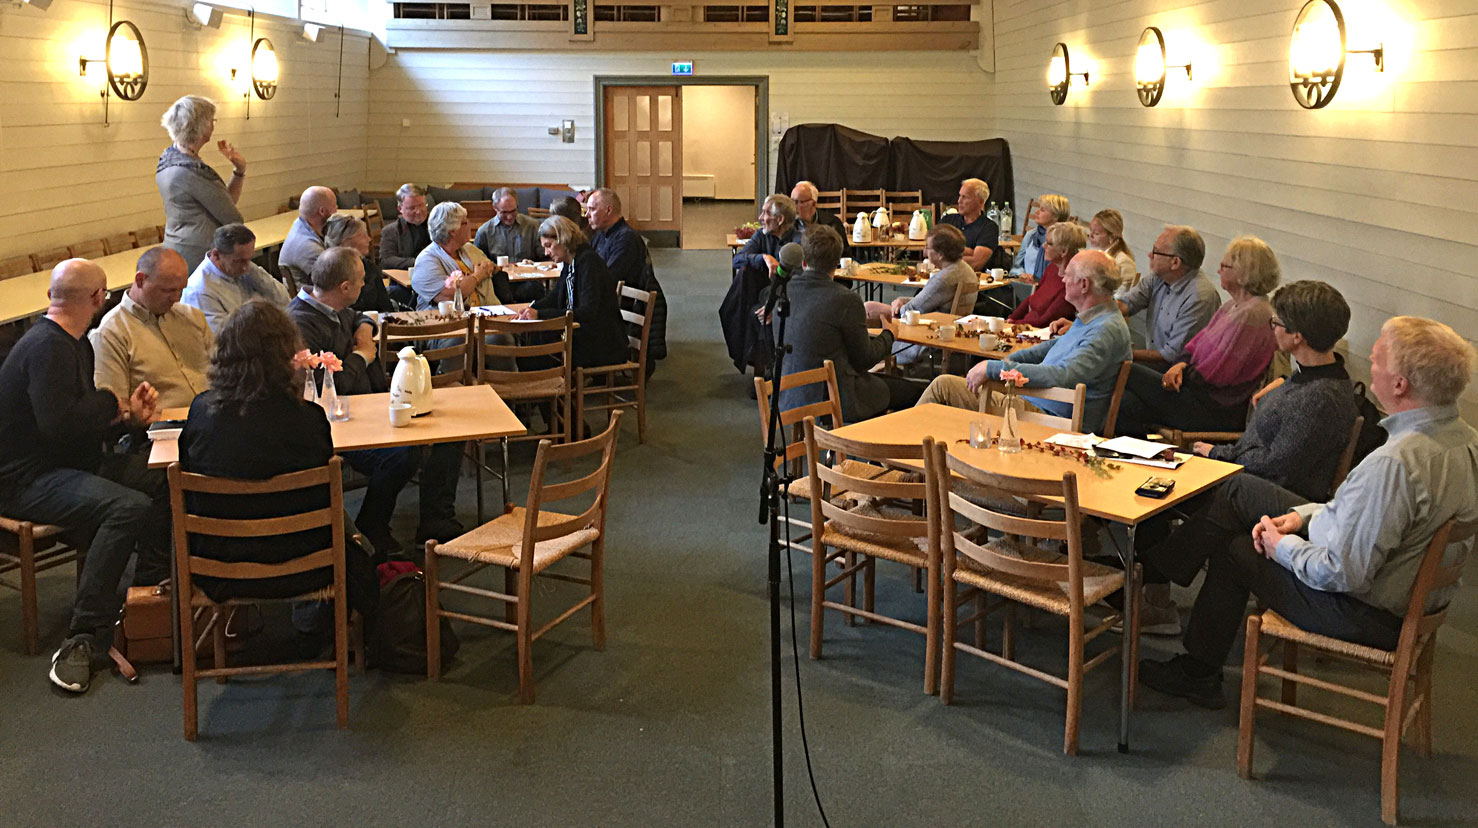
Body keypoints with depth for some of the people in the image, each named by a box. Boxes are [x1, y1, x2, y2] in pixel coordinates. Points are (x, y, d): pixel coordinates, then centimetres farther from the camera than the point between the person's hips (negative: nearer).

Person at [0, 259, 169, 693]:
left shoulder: (74, 345, 16)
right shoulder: (48, 347, -18)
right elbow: (59, 423, -29)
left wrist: (127, 417, 3)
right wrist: (111, 401, -14)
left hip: (70, 463, 11)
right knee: (129, 507, -31)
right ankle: (84, 639, -29)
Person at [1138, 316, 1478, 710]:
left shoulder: (1393, 464, -36)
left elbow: (1342, 573, -31)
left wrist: (1283, 547, -13)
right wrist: (1306, 514, 3)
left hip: (1368, 612, -9)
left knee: (1234, 550, 13)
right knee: (1240, 489, 11)